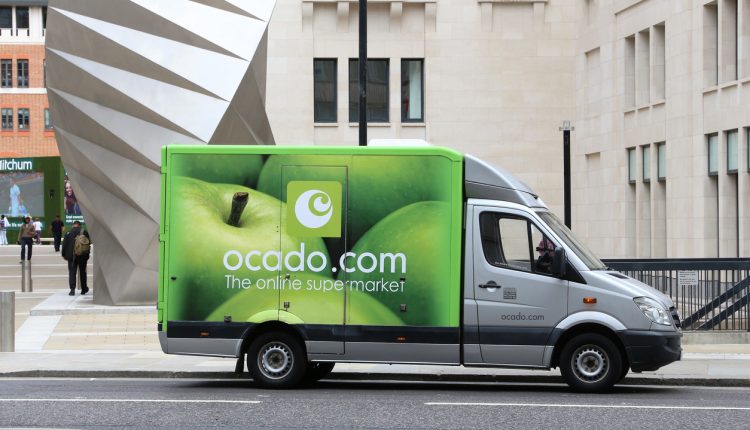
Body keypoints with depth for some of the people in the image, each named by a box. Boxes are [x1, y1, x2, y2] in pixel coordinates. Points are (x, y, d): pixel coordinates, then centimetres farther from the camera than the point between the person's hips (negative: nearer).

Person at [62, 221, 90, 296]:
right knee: (82, 272, 13)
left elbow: (64, 244, -2)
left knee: (72, 272, 0)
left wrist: (64, 255, 8)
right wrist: (87, 255, 11)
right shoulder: (85, 232, 0)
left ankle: (72, 289, -11)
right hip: (83, 256, 1)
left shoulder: (68, 233, -3)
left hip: (71, 256, -1)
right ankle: (84, 289, 19)